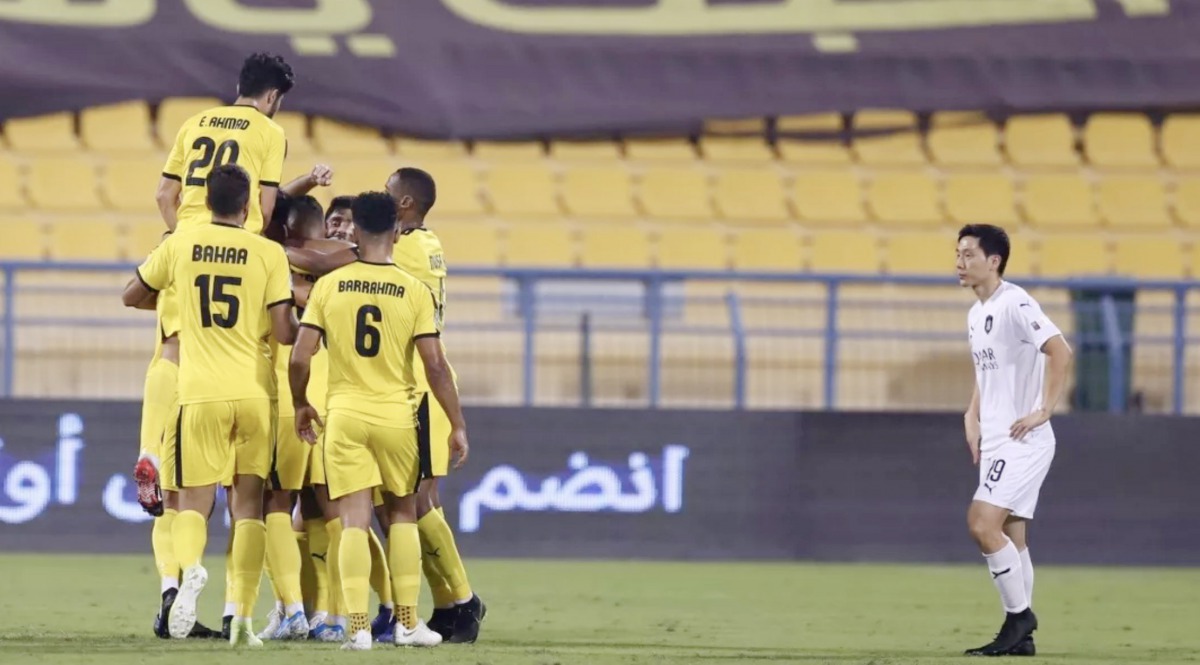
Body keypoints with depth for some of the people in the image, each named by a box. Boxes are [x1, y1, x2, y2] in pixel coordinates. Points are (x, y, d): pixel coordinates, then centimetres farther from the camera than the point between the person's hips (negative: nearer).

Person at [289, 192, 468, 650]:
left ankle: (358, 626, -8)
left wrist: (301, 405, 14)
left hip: (344, 415, 0)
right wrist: (457, 424, 3)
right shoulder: (414, 291, -4)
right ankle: (407, 622, 17)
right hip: (396, 417, 0)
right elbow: (435, 365, -6)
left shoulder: (328, 286, -2)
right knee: (402, 513, 17)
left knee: (354, 520, 0)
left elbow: (299, 358, -4)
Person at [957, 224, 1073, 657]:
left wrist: (1044, 410, -22)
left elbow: (1060, 351, -24)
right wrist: (973, 416, 16)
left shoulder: (1014, 305, -15)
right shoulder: (976, 315, 15)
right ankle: (1020, 636, 12)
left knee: (982, 523, -17)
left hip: (1022, 440, -10)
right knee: (1010, 536, 9)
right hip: (995, 440, 10)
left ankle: (1019, 616, -6)